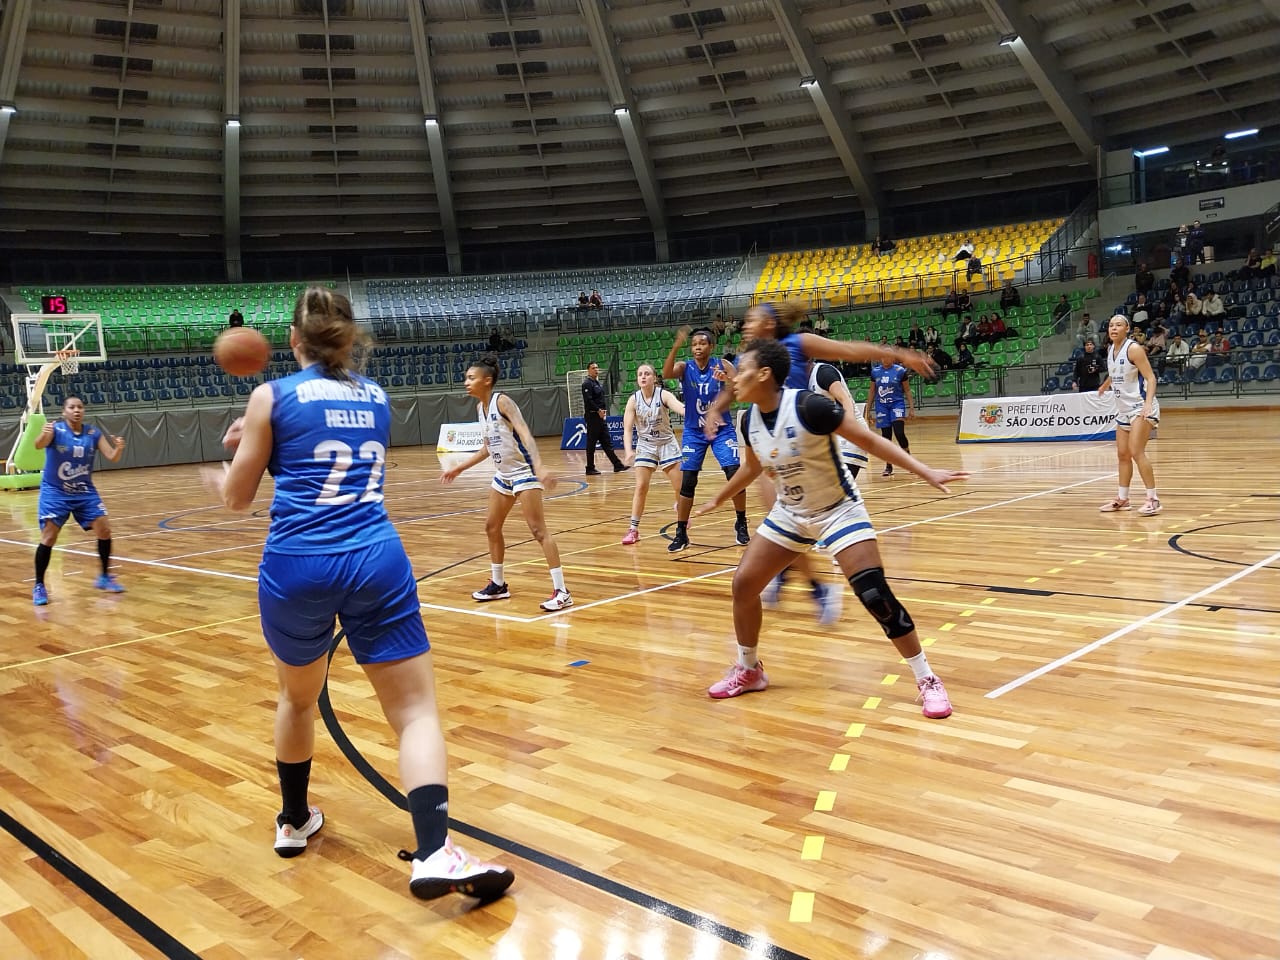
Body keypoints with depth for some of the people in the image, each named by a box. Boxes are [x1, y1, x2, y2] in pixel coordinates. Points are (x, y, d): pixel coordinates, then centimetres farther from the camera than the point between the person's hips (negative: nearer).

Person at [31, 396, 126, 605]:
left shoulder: (94, 433, -3)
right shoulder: (55, 429, -14)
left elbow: (111, 457, -8)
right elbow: (38, 445, -33)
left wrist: (118, 449, -31)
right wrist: (44, 435, -57)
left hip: (85, 491, 4)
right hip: (55, 491, -4)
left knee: (104, 530, -3)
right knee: (49, 537, -11)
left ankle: (105, 577, 15)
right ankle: (39, 586, 3)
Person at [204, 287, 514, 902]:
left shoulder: (271, 397, 4)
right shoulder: (376, 397, 15)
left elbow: (238, 497, 12)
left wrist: (220, 479, 35)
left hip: (297, 567, 0)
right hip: (375, 561, 1)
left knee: (298, 697, 25)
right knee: (415, 708, 0)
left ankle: (294, 822, 44)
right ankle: (433, 853, -17)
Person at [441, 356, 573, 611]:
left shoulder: (502, 401, -16)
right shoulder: (480, 407, 9)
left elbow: (525, 434, -27)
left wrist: (538, 466, -42)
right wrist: (459, 468, 24)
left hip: (523, 472, -9)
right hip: (503, 475, 9)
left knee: (538, 530, -12)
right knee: (491, 526, 15)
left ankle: (561, 592, -10)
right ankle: (498, 584, 31)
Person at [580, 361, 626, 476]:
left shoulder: (599, 383, 17)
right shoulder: (587, 384, -10)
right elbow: (588, 401, -19)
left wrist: (604, 410, 7)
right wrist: (598, 410, -18)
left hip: (601, 416, 9)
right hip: (592, 416, -9)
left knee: (607, 442, 9)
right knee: (591, 444, -3)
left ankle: (617, 465, 10)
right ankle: (590, 468, 3)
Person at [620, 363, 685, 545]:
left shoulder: (664, 395, -15)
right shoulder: (634, 400, -10)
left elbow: (679, 406, -35)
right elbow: (627, 428, -13)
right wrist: (628, 450, -30)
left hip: (667, 443, -1)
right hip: (645, 446, 1)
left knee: (679, 485, 2)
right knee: (641, 486, -8)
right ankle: (633, 529, -1)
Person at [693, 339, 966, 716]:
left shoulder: (808, 406, -27)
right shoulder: (749, 420, -7)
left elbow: (870, 441, -20)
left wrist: (926, 473, -26)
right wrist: (717, 500, 27)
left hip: (838, 511, -6)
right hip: (788, 514, 7)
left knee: (874, 593, -17)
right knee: (743, 584, 1)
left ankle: (927, 680, 0)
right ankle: (748, 671, 22)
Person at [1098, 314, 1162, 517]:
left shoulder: (1133, 349, -16)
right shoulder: (1110, 350, 7)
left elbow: (1150, 378, -19)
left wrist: (1148, 403, -33)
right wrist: (1105, 386, 48)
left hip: (1140, 407, -8)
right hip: (1123, 409, 8)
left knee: (1136, 452, -16)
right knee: (1122, 454, 11)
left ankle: (1153, 499, -11)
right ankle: (1122, 499, 20)